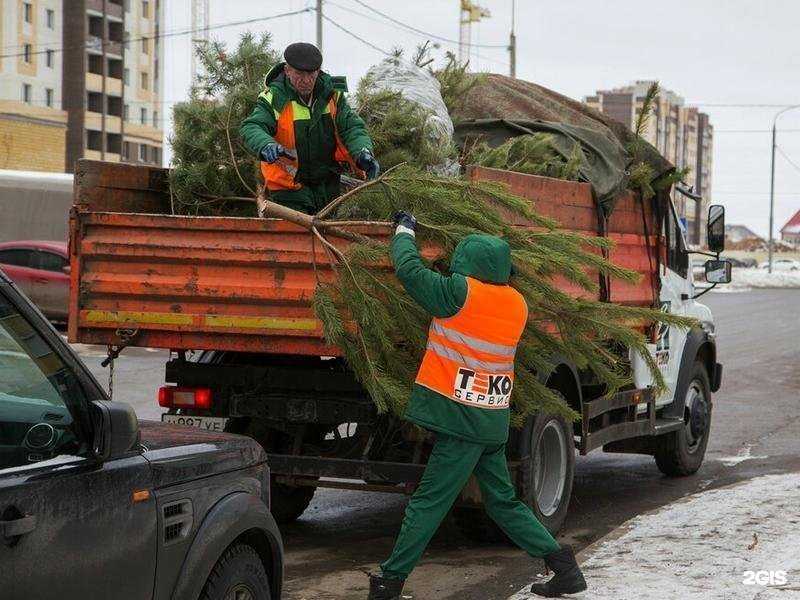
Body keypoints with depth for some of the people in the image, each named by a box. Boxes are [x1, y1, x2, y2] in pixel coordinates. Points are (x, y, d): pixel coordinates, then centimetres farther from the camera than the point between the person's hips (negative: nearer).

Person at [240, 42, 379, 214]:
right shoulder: (274, 99, -15)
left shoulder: (331, 94, -2)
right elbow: (250, 128, -27)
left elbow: (351, 127, -5)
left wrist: (363, 152, -26)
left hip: (329, 185, 5)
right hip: (290, 187, -5)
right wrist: (266, 146, -51)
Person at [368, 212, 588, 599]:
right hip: (493, 419, 7)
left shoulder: (461, 292, -14)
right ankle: (561, 564, 14)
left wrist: (404, 231, 10)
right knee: (503, 501, 17)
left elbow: (409, 269, -8)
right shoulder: (516, 303, 5)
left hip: (460, 419, -7)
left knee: (428, 503, -2)